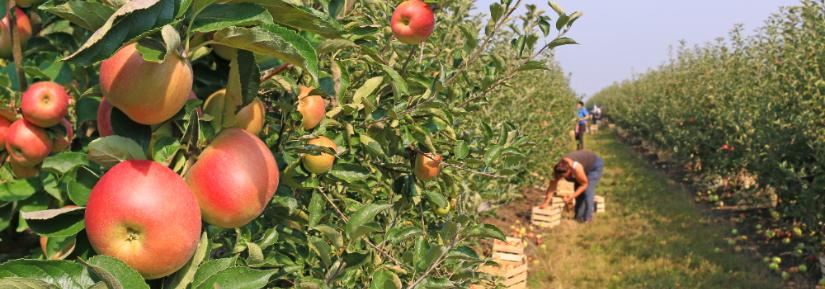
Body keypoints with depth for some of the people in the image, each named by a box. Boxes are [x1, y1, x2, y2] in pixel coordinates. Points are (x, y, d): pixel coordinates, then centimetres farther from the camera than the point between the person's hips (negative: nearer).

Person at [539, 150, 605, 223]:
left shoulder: (576, 168, -42)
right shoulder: (558, 169, -26)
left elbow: (584, 184, -26)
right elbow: (552, 185, -21)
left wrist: (572, 196, -30)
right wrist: (546, 202, -25)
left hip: (595, 165, -6)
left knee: (587, 191, -17)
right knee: (579, 191, -1)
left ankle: (587, 217, -8)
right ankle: (579, 216, 8)